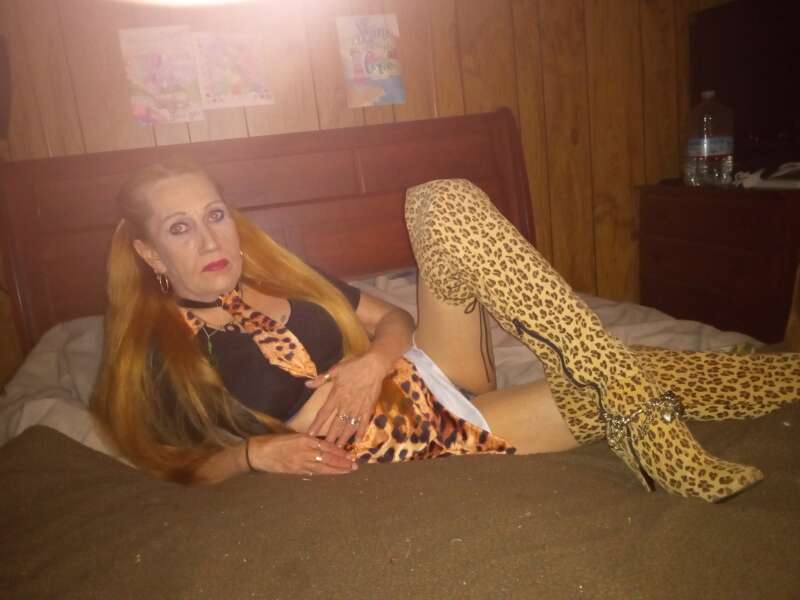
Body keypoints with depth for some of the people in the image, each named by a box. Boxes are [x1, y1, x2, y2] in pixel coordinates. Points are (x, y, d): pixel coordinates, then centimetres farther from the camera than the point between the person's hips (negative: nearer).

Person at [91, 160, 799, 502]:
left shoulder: (283, 277, 12)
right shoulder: (158, 353, -1)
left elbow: (394, 319, 14)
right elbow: (177, 464, 4)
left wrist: (374, 361, -9)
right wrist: (254, 452, -16)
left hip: (429, 379, 6)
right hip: (423, 435, -5)